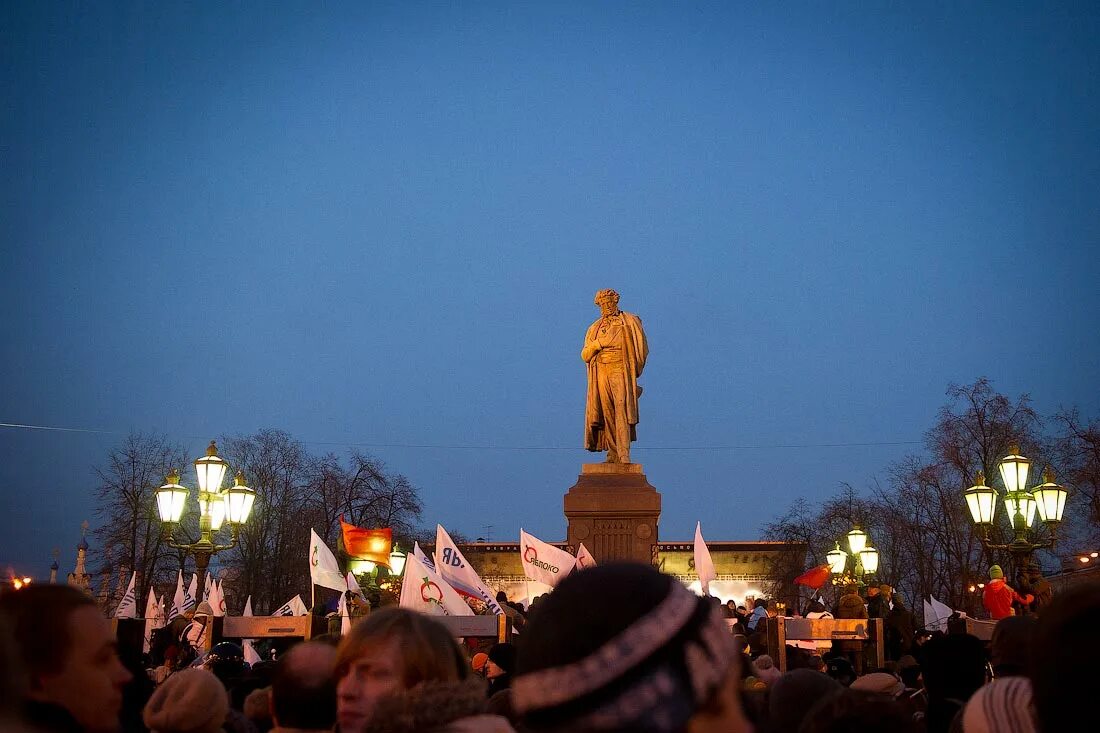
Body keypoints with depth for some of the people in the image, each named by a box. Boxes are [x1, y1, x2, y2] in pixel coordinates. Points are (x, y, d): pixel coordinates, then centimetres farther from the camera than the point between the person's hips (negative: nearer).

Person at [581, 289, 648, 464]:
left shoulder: (630, 322, 7)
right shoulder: (594, 329, 19)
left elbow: (642, 349, 7)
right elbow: (585, 356, 12)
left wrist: (634, 371, 4)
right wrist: (599, 343, -5)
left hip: (621, 374, -4)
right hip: (601, 375, 4)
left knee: (622, 412, -16)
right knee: (607, 415, 0)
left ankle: (624, 454, -22)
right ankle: (613, 454, 1)